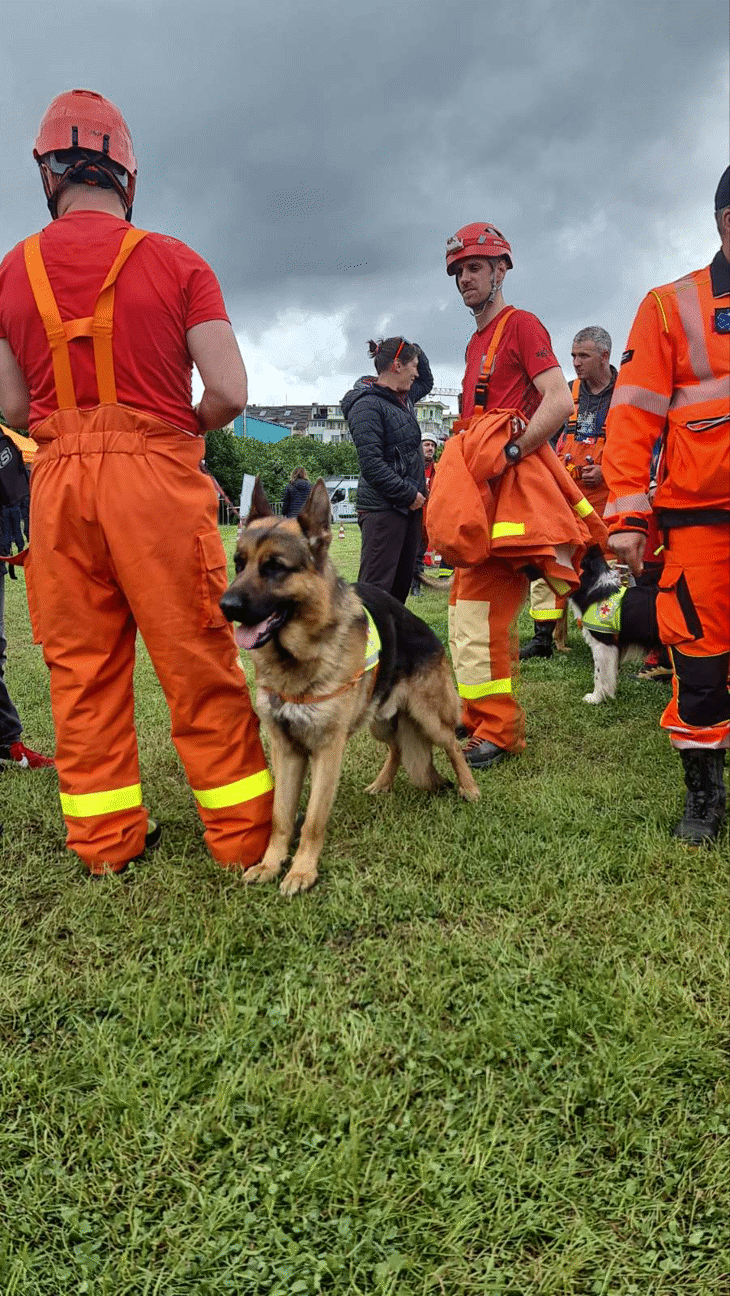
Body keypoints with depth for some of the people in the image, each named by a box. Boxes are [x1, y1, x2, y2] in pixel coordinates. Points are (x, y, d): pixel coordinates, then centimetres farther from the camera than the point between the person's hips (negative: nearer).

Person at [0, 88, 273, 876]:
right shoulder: (176, 263, 1)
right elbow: (229, 393, -6)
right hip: (156, 476, -2)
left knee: (82, 666, 10)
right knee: (198, 661, 3)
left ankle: (103, 838, 19)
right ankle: (243, 830, 12)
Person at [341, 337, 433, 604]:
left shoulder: (404, 397, 16)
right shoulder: (366, 405, -12)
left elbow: (426, 382, 40)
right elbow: (371, 464, -19)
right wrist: (408, 494, -15)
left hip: (409, 505, 9)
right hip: (383, 509, -9)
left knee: (401, 584, 12)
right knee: (376, 586, -11)